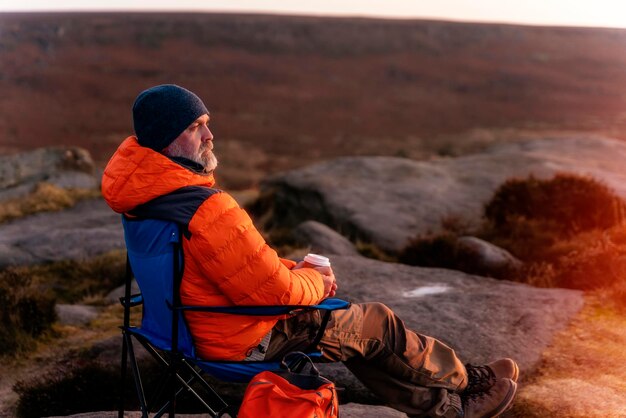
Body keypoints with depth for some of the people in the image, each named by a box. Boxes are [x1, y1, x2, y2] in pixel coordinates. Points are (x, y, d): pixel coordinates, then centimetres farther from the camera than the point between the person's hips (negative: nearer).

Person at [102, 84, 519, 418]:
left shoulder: (146, 191, 0)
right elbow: (277, 291, -26)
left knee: (354, 327, 22)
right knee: (378, 324, 8)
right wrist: (315, 280, -5)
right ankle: (467, 382, 33)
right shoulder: (210, 211, -34)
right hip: (247, 342, -10)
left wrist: (295, 268, 2)